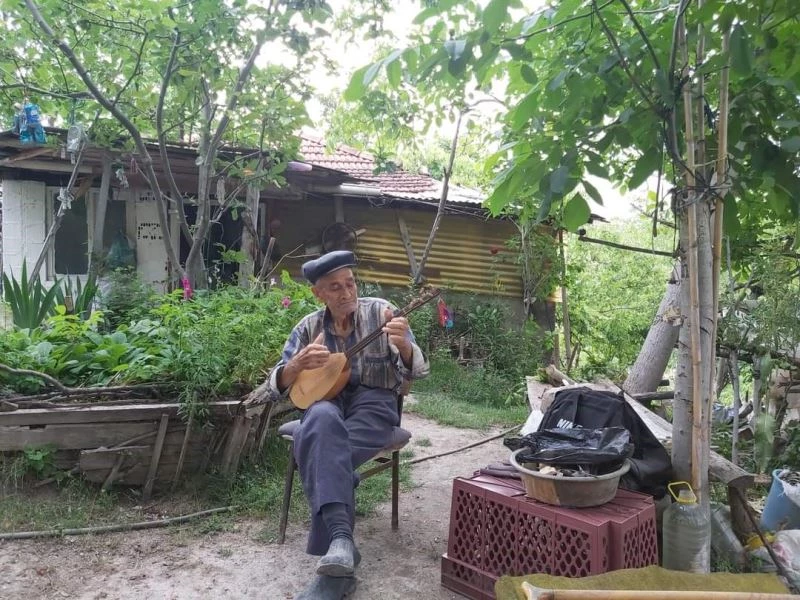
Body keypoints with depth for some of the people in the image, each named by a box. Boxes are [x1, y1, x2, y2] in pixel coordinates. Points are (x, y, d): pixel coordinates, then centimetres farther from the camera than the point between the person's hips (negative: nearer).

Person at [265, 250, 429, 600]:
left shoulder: (380, 312, -1)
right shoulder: (308, 327, 6)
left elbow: (414, 372, -7)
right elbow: (277, 388, 4)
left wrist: (403, 344, -30)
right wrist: (299, 362, -17)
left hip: (373, 402, -2)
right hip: (325, 401, 2)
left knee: (319, 449, -32)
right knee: (322, 420, -37)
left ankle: (333, 561, -26)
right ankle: (340, 537, -44)